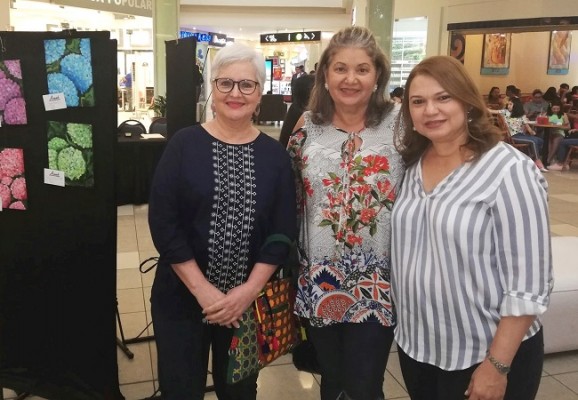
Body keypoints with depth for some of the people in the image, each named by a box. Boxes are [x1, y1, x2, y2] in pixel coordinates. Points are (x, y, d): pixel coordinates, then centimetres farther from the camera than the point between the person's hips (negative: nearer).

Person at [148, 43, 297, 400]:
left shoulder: (275, 155, 0)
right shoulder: (184, 144, -6)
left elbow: (283, 230, -3)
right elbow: (162, 222, -10)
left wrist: (249, 290, -13)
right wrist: (203, 290, -15)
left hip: (249, 302, 2)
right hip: (182, 297, -1)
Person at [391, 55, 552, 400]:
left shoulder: (509, 171, -18)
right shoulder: (412, 164, 1)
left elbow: (529, 283, -18)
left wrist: (497, 365, -17)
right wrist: (400, 320, 9)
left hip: (485, 353, -5)